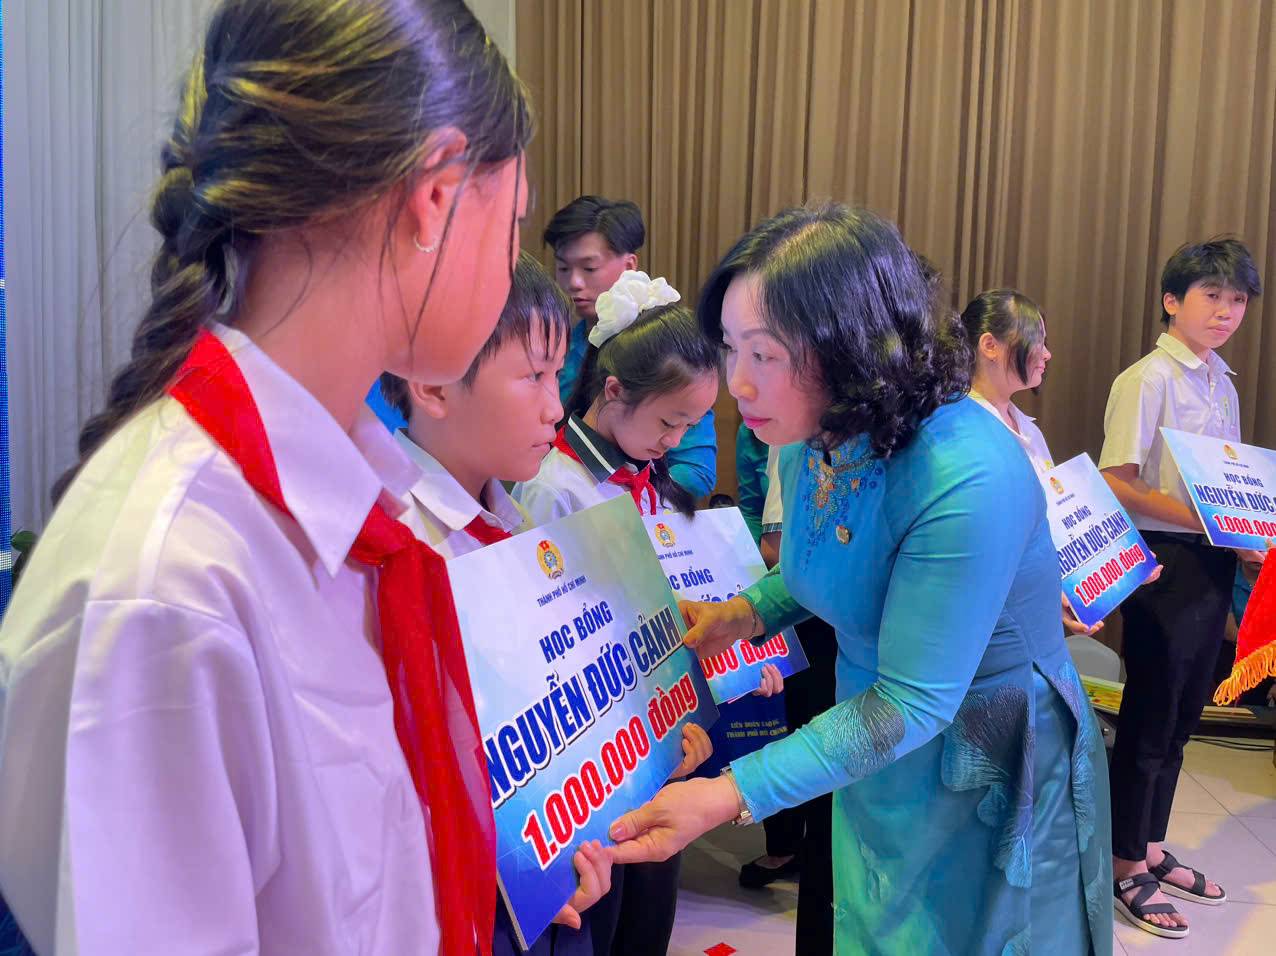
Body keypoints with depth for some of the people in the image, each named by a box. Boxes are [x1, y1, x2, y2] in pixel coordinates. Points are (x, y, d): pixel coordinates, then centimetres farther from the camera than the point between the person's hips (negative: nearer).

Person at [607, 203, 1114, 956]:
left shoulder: (968, 482, -33)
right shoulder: (813, 441, -9)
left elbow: (910, 704, -30)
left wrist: (733, 796, -35)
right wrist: (751, 611, -7)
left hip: (995, 776, -7)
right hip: (878, 763, 7)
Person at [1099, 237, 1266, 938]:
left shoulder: (1222, 385, 13)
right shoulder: (1148, 380, -12)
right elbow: (1116, 485, -17)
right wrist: (1198, 518, -23)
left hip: (1213, 564, 8)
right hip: (1164, 562, -8)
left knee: (1181, 718, 16)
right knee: (1148, 720, 1)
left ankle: (1151, 849, 31)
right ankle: (1125, 868, 16)